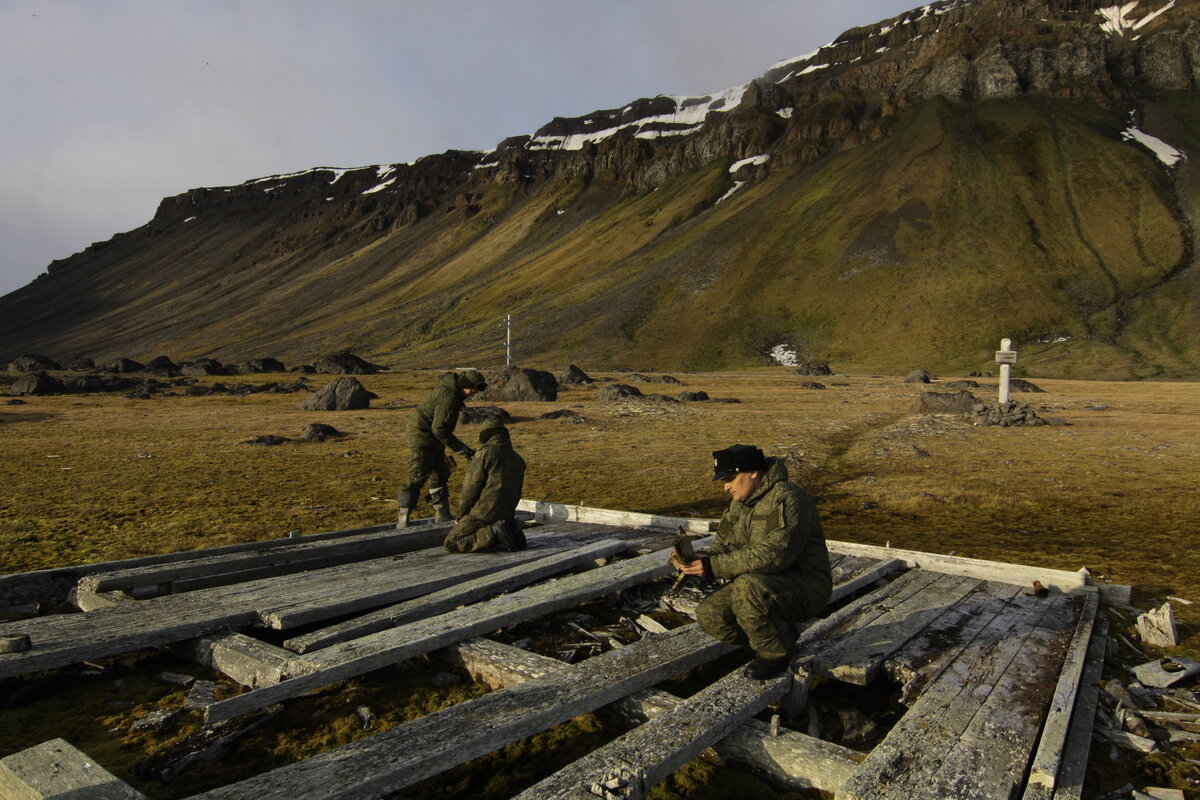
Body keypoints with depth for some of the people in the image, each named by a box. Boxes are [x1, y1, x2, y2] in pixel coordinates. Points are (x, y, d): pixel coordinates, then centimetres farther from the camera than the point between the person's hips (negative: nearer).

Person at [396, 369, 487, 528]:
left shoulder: (452, 391, 8)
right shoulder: (449, 397, -24)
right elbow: (439, 429, -27)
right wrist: (461, 449, -23)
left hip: (432, 438, 11)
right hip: (422, 437, -11)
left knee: (441, 474, 14)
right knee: (417, 477, -11)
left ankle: (443, 516, 23)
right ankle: (403, 520, -8)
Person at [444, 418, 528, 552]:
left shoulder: (485, 452, -9)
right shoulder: (518, 460, 11)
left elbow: (472, 487, -10)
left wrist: (461, 515, 1)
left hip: (483, 513, -7)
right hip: (507, 514, 7)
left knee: (451, 544, -2)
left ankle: (494, 532, -16)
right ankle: (508, 530, 0)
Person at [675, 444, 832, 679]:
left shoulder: (786, 498, -20)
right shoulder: (739, 503, 9)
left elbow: (775, 554, -32)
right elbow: (722, 547, 10)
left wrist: (714, 566, -32)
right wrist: (699, 560, -13)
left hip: (805, 586, -8)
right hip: (758, 584, 8)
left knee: (748, 586, -35)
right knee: (709, 614, -10)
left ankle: (775, 653, -8)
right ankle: (781, 635, 10)